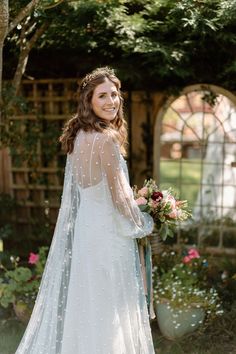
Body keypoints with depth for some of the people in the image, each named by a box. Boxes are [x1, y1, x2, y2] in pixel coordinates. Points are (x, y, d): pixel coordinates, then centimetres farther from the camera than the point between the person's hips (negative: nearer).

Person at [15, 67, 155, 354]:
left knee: (74, 303, 17)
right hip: (106, 234, -8)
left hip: (79, 227, 8)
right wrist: (145, 224, 1)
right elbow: (119, 197, -16)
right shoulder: (106, 139, -18)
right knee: (104, 308, 4)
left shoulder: (78, 135, 7)